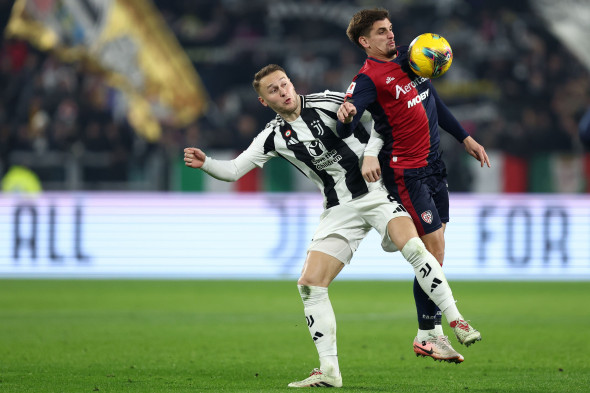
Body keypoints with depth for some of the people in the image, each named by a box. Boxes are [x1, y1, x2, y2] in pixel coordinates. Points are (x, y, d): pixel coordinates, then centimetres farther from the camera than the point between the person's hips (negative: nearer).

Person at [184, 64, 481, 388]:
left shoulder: (327, 103, -6)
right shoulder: (274, 136, 3)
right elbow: (233, 170, 4)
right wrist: (204, 163, -13)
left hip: (376, 191, -4)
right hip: (340, 211, 4)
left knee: (412, 246, -29)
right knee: (309, 285, -7)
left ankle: (456, 322, -22)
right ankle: (329, 372, -2)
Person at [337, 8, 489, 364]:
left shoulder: (408, 57, 11)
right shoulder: (368, 79, -13)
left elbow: (434, 103, 23)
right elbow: (345, 130, -25)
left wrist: (465, 138, 22)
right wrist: (346, 116, -48)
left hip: (434, 165, 8)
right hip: (405, 171, -8)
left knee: (434, 249, 8)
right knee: (434, 249, -11)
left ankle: (430, 330, 13)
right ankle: (428, 335, -4)